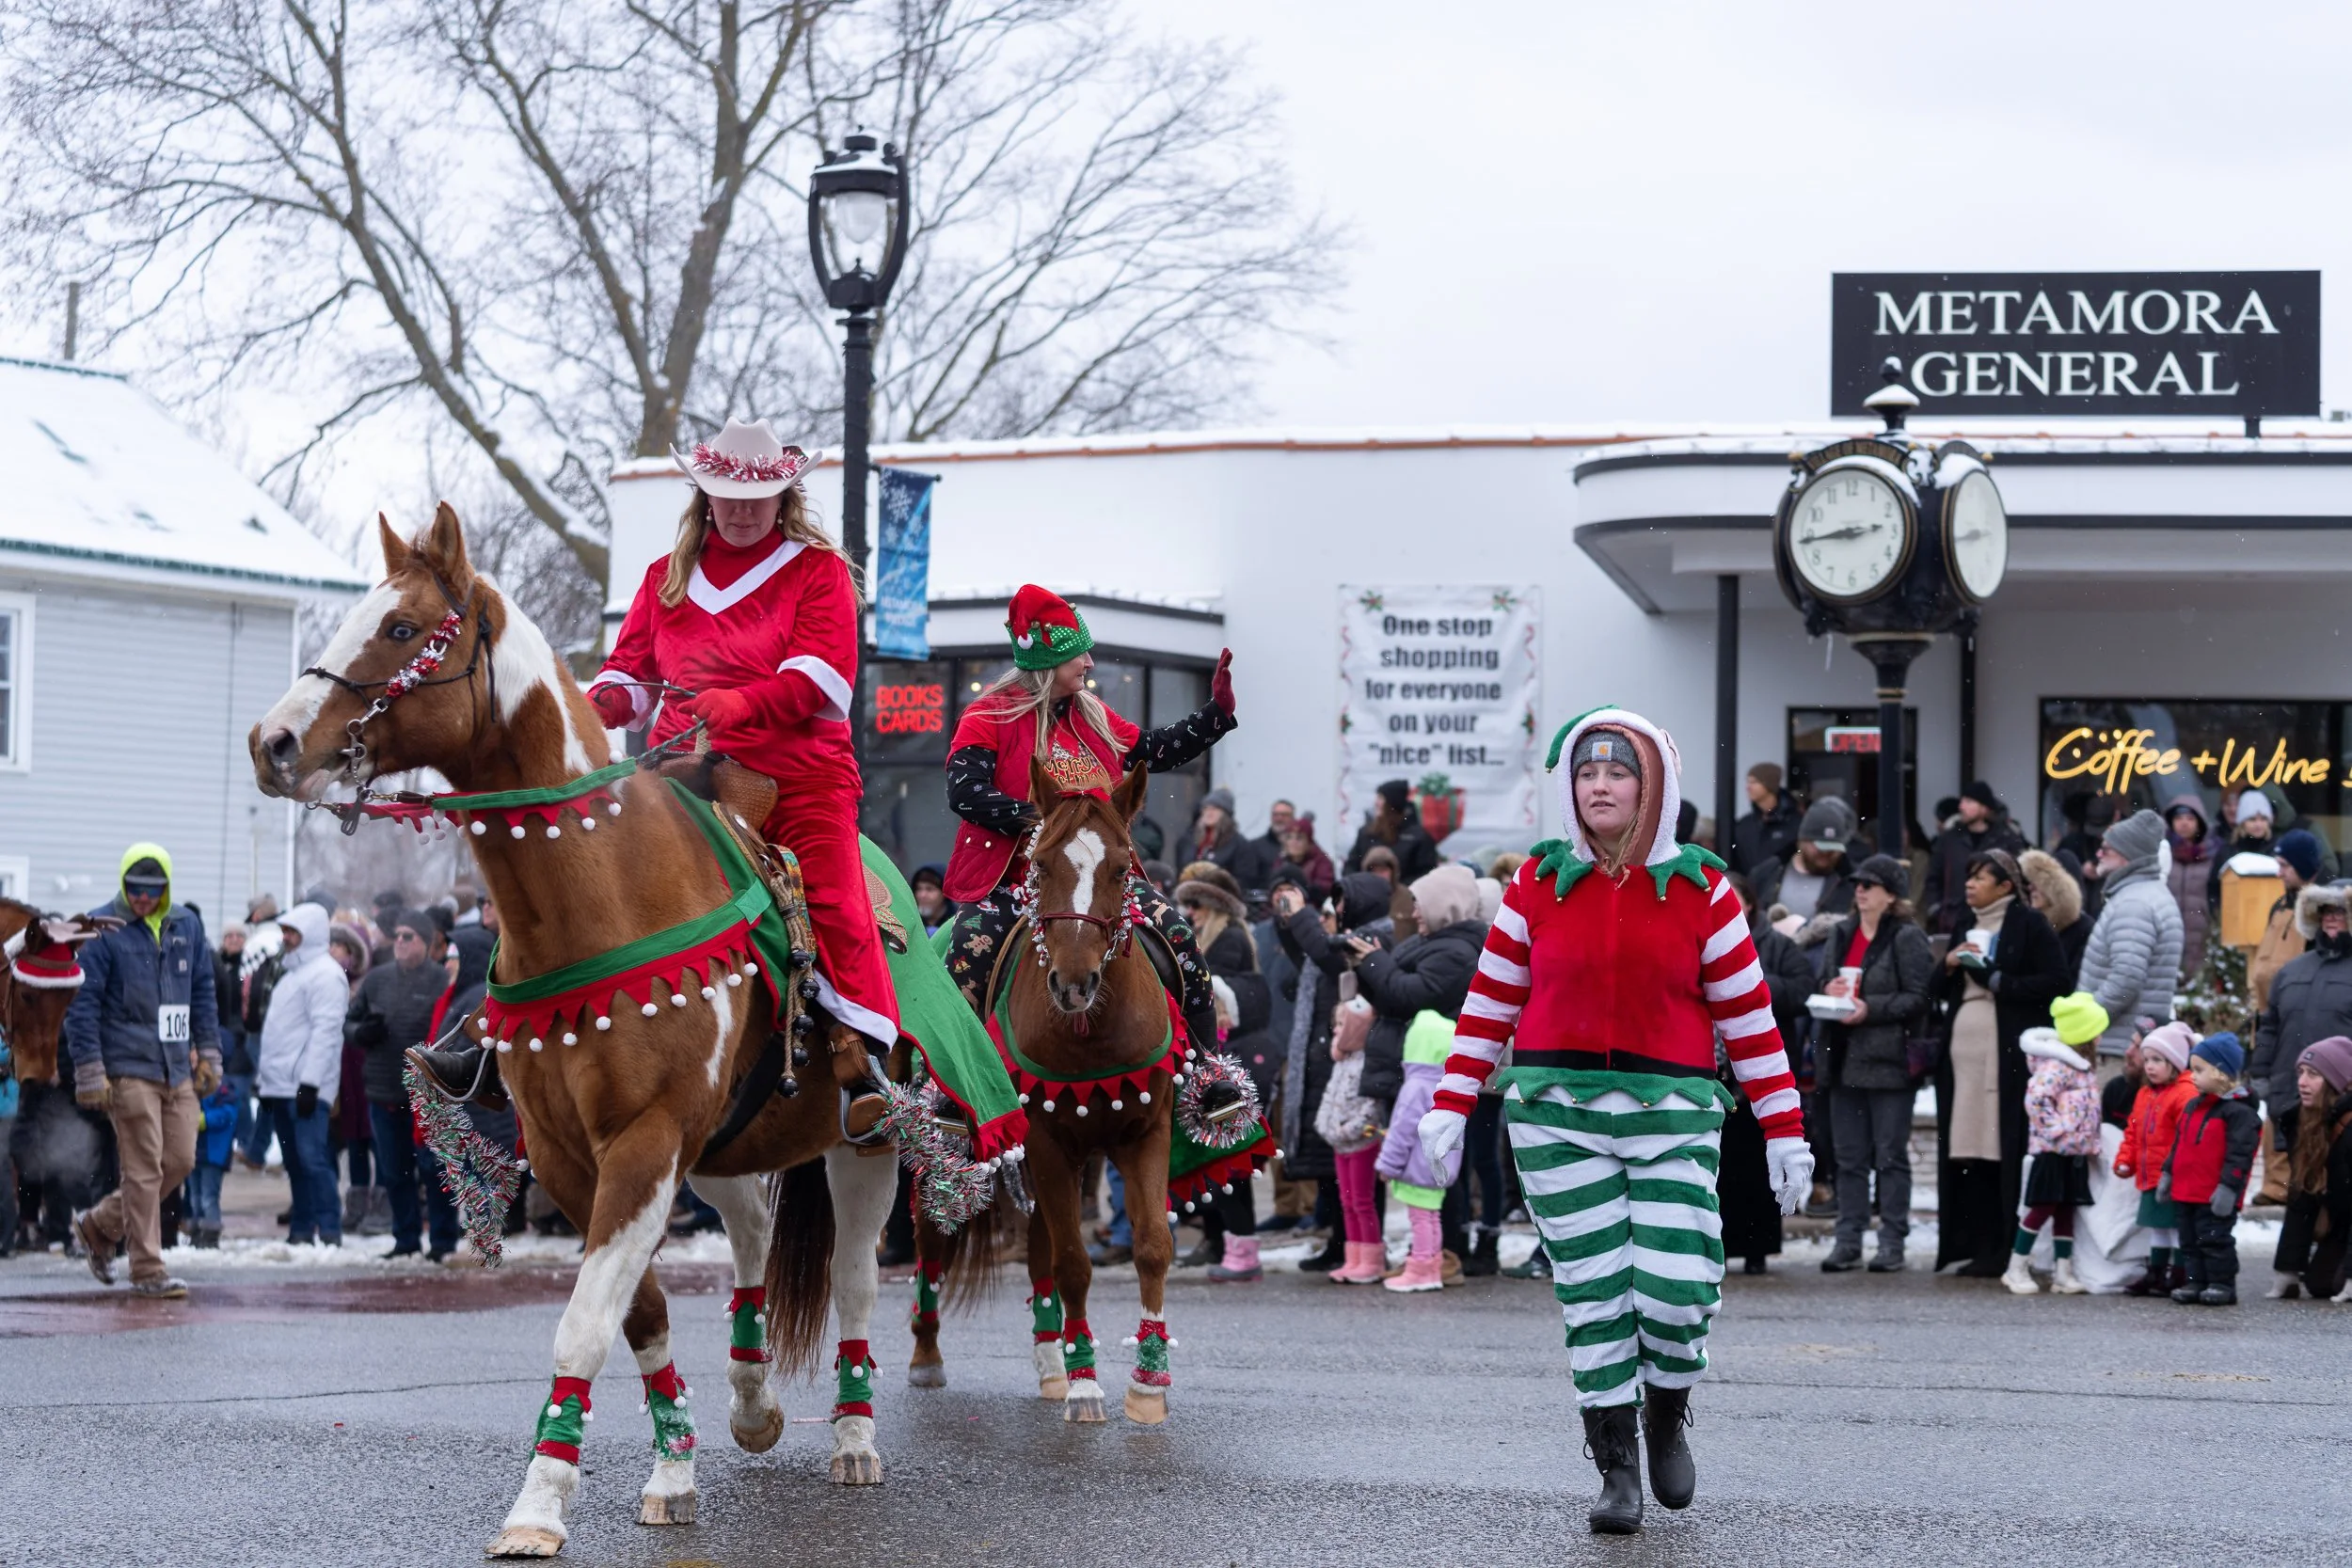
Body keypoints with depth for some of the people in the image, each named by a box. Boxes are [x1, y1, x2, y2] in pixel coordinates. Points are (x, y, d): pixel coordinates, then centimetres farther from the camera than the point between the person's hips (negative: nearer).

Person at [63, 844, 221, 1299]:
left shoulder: (186, 925, 11)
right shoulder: (102, 929, -6)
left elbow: (203, 990, 19)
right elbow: (81, 1003, -7)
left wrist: (208, 1054, 15)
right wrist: (89, 1071, -11)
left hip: (177, 1069, 6)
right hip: (128, 1069, -6)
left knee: (180, 1160, 7)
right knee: (144, 1168, -6)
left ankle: (100, 1226, 24)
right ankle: (147, 1270, 1)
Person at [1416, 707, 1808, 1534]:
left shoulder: (1701, 888, 3)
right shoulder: (1539, 882, 6)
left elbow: (1748, 1017, 5)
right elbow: (1489, 1002, 10)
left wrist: (1784, 1133, 3)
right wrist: (1450, 1108, 5)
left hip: (1671, 1112, -1)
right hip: (1556, 1108, 1)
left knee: (1679, 1288, -11)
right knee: (1592, 1293, -2)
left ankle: (1666, 1413, 20)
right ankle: (1617, 1467, 10)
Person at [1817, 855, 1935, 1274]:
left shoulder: (1907, 938, -6)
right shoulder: (1842, 934, 15)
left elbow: (1918, 999, -11)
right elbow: (1825, 983, 23)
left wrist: (1871, 1009, -18)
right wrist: (1829, 992, 0)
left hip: (1889, 1061, -6)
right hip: (1846, 1059, 6)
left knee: (1890, 1155, -1)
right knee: (1849, 1156, 8)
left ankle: (1892, 1242, 3)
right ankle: (1848, 1239, 11)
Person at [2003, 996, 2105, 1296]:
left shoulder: (2079, 1065, 15)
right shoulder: (2057, 1066, -17)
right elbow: (2036, 1098, -26)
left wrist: (2091, 1143, 17)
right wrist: (2053, 1130, -22)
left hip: (2075, 1152, 9)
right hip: (2053, 1152, -9)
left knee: (2065, 1209, 10)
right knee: (2043, 1207, -5)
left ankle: (2064, 1273, 13)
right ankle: (2017, 1269, 2)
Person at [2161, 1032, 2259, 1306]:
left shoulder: (2238, 1111, -13)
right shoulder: (2193, 1106, 14)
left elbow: (2239, 1153, -17)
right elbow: (2178, 1145, 22)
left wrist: (2228, 1186, -21)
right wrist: (2168, 1174, 18)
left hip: (2215, 1198, -8)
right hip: (2185, 1193, 9)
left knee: (2215, 1239, -4)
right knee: (2191, 1241, 11)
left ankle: (2222, 1284, 4)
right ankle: (2197, 1283, 18)